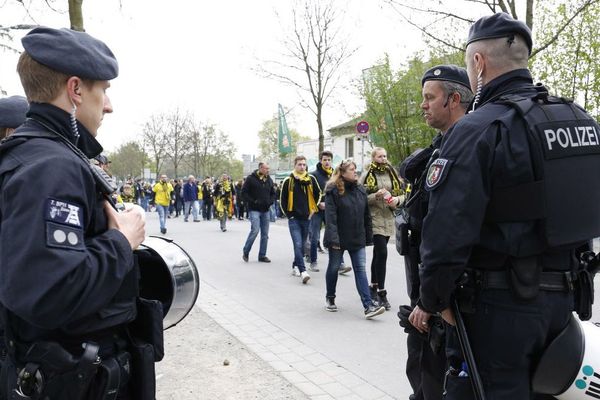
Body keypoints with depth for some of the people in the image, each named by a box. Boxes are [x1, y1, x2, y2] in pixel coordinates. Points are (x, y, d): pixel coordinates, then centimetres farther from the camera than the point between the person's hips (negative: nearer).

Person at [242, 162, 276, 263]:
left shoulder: (269, 180, 11)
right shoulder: (251, 178, -6)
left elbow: (273, 193, 21)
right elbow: (244, 192, -7)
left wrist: (270, 202, 2)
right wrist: (253, 201, -15)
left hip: (265, 210, 6)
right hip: (254, 209, -6)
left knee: (265, 234, 6)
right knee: (255, 230, -17)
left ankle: (262, 255, 15)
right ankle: (245, 252, 3)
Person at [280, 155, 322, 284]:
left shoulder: (311, 179, 3)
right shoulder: (288, 181, -2)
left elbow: (318, 194, 17)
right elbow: (282, 200, 4)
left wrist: (313, 209, 9)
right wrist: (288, 214, -2)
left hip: (307, 218, 3)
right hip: (294, 219, -3)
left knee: (302, 245, 12)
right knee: (298, 244, -14)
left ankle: (295, 266, 29)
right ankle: (303, 271, -19)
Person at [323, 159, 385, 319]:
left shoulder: (360, 189, 7)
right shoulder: (333, 191, -12)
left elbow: (366, 215, 11)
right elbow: (330, 216, -18)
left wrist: (368, 237, 9)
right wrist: (333, 238, -25)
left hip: (357, 238, 4)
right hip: (339, 238, -4)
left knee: (361, 270, -2)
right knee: (334, 268, 12)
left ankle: (368, 306, -5)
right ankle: (330, 298, 32)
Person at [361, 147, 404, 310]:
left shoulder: (392, 173, 11)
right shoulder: (367, 175, -3)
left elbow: (401, 194, 15)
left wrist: (396, 200, -6)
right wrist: (376, 196, -21)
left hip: (389, 218, 5)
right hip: (374, 218, -5)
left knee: (378, 253, 14)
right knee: (382, 253, -12)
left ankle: (373, 286, 28)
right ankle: (381, 292, -5)